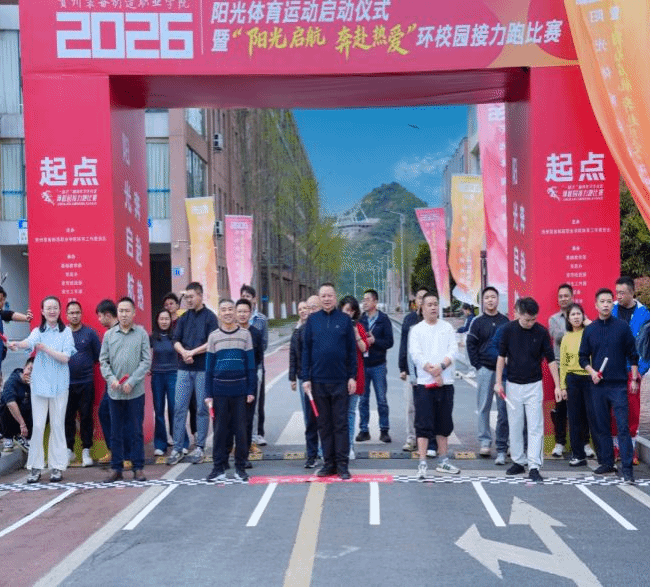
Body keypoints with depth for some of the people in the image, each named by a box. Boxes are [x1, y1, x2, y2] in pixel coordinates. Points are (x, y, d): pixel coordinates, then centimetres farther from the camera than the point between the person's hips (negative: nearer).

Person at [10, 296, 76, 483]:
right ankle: (35, 466, 8)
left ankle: (57, 466, 12)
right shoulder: (38, 331, 4)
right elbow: (29, 342, -20)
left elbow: (65, 357, -7)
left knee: (58, 425, 4)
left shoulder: (66, 332, 3)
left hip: (59, 385, -1)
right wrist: (16, 344, -42)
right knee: (38, 425, 0)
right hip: (40, 384, 1)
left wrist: (45, 348, -20)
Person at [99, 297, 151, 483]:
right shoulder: (109, 334, 6)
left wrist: (131, 381, -12)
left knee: (136, 432, 4)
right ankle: (116, 468, 17)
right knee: (116, 432, 9)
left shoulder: (141, 333, 0)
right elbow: (103, 361, 6)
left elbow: (146, 361, -4)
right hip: (114, 391, 2)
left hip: (135, 391, -2)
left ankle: (138, 468, 13)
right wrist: (111, 378, -10)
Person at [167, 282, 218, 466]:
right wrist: (184, 352, -14)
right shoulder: (184, 318, 11)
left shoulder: (210, 317, -2)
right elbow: (176, 341, 5)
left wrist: (193, 352, -14)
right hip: (184, 368, 4)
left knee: (202, 409, 3)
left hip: (203, 369, -4)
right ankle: (177, 448, 7)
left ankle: (199, 447, 11)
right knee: (179, 408, 2)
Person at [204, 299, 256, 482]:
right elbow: (209, 367, 7)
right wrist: (208, 394, 2)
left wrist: (251, 390, 1)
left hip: (240, 389, 0)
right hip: (219, 389, 0)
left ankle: (240, 467, 12)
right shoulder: (214, 336, 7)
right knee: (219, 429, 3)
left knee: (241, 429, 2)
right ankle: (219, 468, 11)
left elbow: (251, 364, 6)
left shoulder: (245, 334, 6)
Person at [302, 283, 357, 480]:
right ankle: (328, 463, 17)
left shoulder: (345, 319, 1)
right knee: (324, 424, 8)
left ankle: (342, 465, 8)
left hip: (341, 380, -2)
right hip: (318, 380, 2)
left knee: (341, 424, 2)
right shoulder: (312, 320, 5)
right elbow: (306, 350, 6)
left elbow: (352, 350, 3)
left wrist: (352, 376, -2)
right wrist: (305, 378, 0)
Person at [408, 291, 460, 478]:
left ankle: (443, 461, 23)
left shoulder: (447, 328, 9)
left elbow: (453, 350, -1)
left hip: (446, 382, 3)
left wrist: (441, 366, -18)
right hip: (424, 383, -3)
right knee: (423, 425, -6)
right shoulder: (416, 330, 2)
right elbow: (416, 355, -9)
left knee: (444, 424, 12)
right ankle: (422, 463, -4)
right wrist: (433, 373, -16)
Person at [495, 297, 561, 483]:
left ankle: (534, 467, -5)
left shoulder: (541, 332, -6)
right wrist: (498, 382, 0)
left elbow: (551, 359, -2)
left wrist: (557, 386, -6)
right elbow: (501, 356, 4)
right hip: (513, 384, 1)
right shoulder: (509, 329, -4)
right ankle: (518, 462, 20)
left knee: (535, 427, -5)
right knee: (515, 426, 8)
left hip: (534, 385, -1)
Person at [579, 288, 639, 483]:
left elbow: (632, 355, 4)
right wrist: (591, 371, -6)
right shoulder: (589, 330, 6)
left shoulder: (622, 326, 1)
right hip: (598, 386, 3)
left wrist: (634, 379, -1)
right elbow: (583, 357, 12)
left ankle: (627, 468, -6)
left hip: (619, 385, -3)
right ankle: (606, 463, 19)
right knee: (602, 426, 9)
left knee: (623, 427, -7)